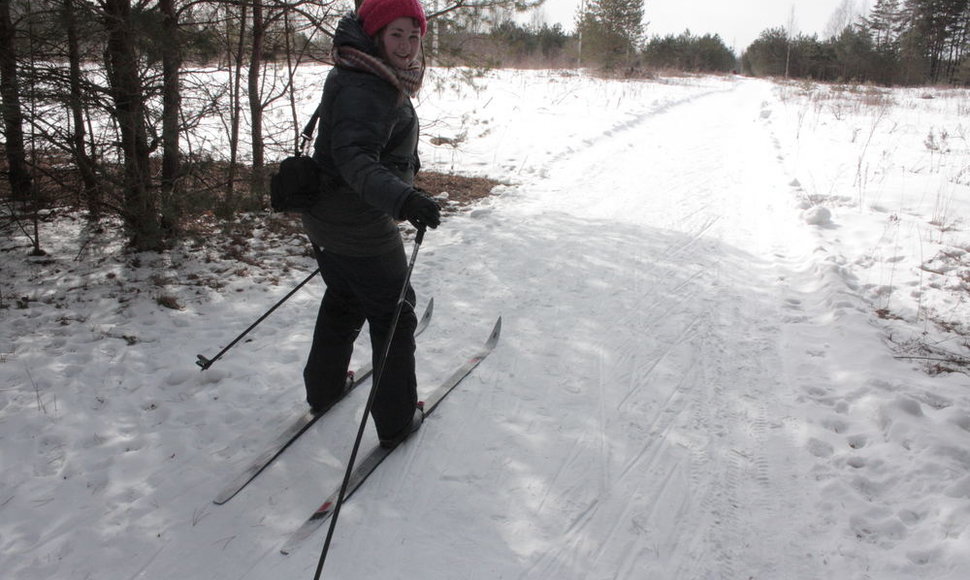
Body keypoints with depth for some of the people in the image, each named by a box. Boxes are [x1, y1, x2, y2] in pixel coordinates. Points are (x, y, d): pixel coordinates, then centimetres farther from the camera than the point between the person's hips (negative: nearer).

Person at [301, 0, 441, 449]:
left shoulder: (376, 79, 10)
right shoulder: (364, 88, -24)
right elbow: (355, 159, -38)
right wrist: (401, 197, -53)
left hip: (326, 219, 10)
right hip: (360, 227, -10)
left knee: (343, 302, 27)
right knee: (393, 315, 4)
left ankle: (323, 390, 44)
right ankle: (396, 421, 16)